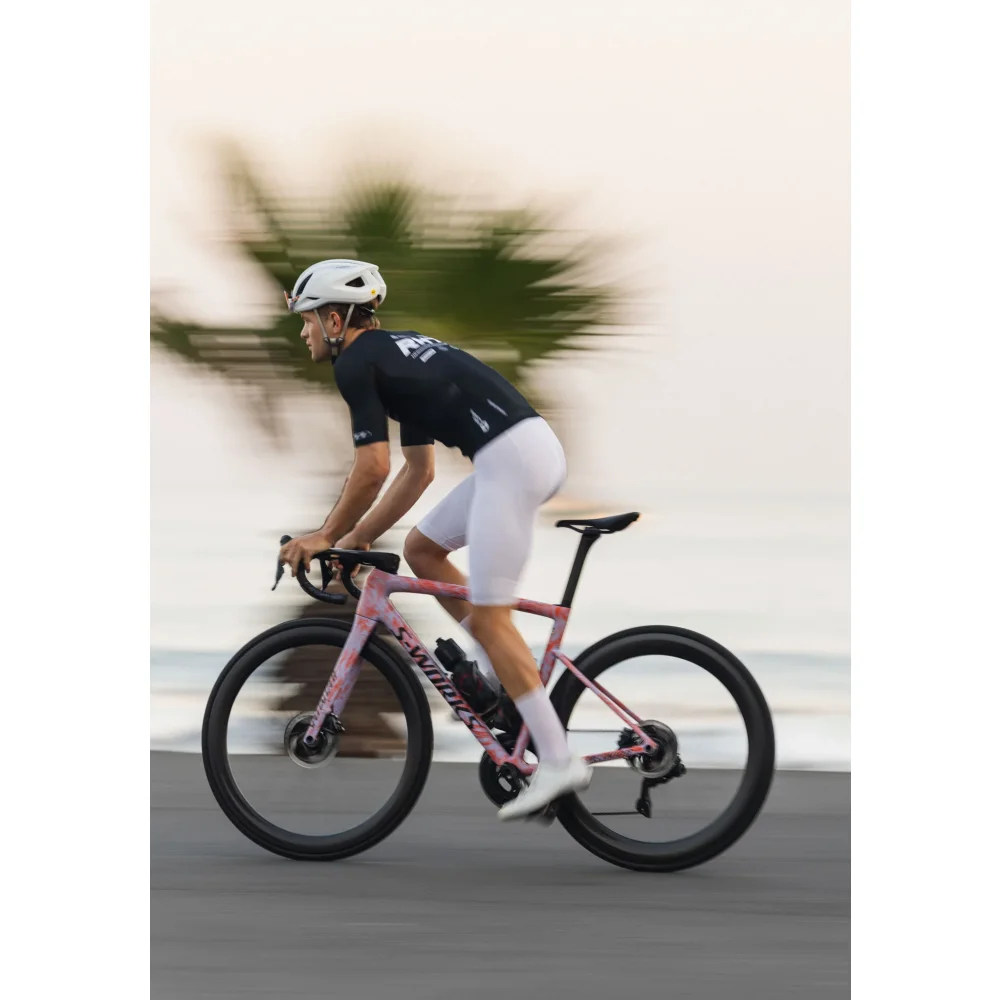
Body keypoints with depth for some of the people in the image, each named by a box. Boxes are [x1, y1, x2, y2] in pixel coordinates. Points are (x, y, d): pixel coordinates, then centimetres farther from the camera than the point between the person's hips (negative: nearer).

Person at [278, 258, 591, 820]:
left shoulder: (356, 362, -2)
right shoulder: (396, 354, 27)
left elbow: (372, 468, -8)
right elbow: (419, 471, 29)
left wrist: (328, 536, 5)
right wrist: (361, 535, 28)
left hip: (509, 458, -10)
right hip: (537, 447, 10)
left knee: (488, 615, -7)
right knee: (422, 549, 22)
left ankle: (558, 763, -10)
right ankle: (501, 669, 16)